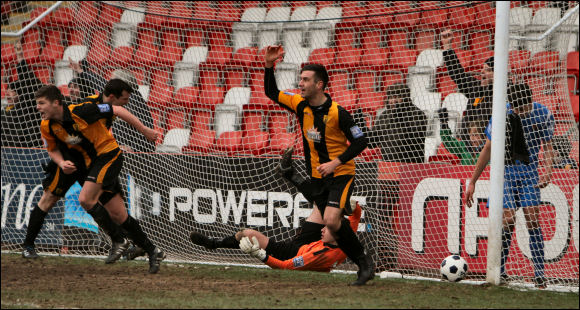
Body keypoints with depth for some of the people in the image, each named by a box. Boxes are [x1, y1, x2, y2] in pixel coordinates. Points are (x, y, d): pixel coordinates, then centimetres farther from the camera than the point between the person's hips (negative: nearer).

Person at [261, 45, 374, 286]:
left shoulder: (337, 113, -18)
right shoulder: (301, 105, 0)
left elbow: (360, 141, -13)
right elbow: (272, 93, 11)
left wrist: (336, 162, -22)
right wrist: (269, 66, -4)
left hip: (340, 174, -7)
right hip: (317, 177, 7)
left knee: (331, 220, -24)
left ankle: (364, 261, -11)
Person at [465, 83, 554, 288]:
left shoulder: (542, 113, -9)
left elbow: (547, 146, 3)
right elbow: (488, 149, -1)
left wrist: (548, 171, -17)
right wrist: (472, 182, 1)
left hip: (529, 171, 1)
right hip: (505, 171, -1)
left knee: (532, 219, -9)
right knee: (507, 219, -12)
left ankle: (539, 273, -6)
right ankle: (499, 271, 0)